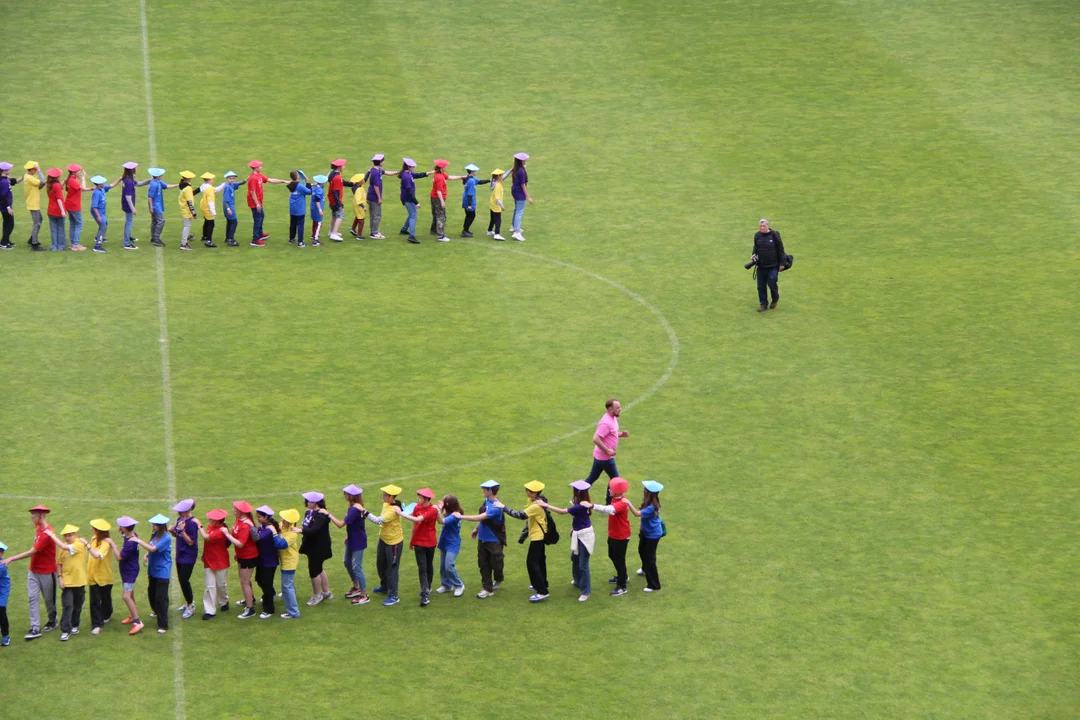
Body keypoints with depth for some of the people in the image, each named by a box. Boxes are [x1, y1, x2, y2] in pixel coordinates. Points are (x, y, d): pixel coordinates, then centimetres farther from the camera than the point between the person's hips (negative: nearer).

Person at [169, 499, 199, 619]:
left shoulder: (192, 523, -21)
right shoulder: (179, 519, 2)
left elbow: (190, 542, -21)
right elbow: (176, 535, 13)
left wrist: (182, 530, -29)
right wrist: (172, 531, -8)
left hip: (188, 556, -8)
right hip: (180, 554, 8)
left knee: (184, 580, -6)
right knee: (181, 579, 16)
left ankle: (191, 606, 10)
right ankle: (188, 602, 33)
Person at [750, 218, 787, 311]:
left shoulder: (774, 235, -9)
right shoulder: (757, 236, 3)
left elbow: (780, 250, -4)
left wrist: (781, 263, -5)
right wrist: (754, 254, -5)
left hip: (773, 266, -4)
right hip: (761, 265, 4)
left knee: (771, 283, -9)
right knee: (761, 286, 5)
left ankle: (775, 299, 20)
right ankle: (763, 304, 17)